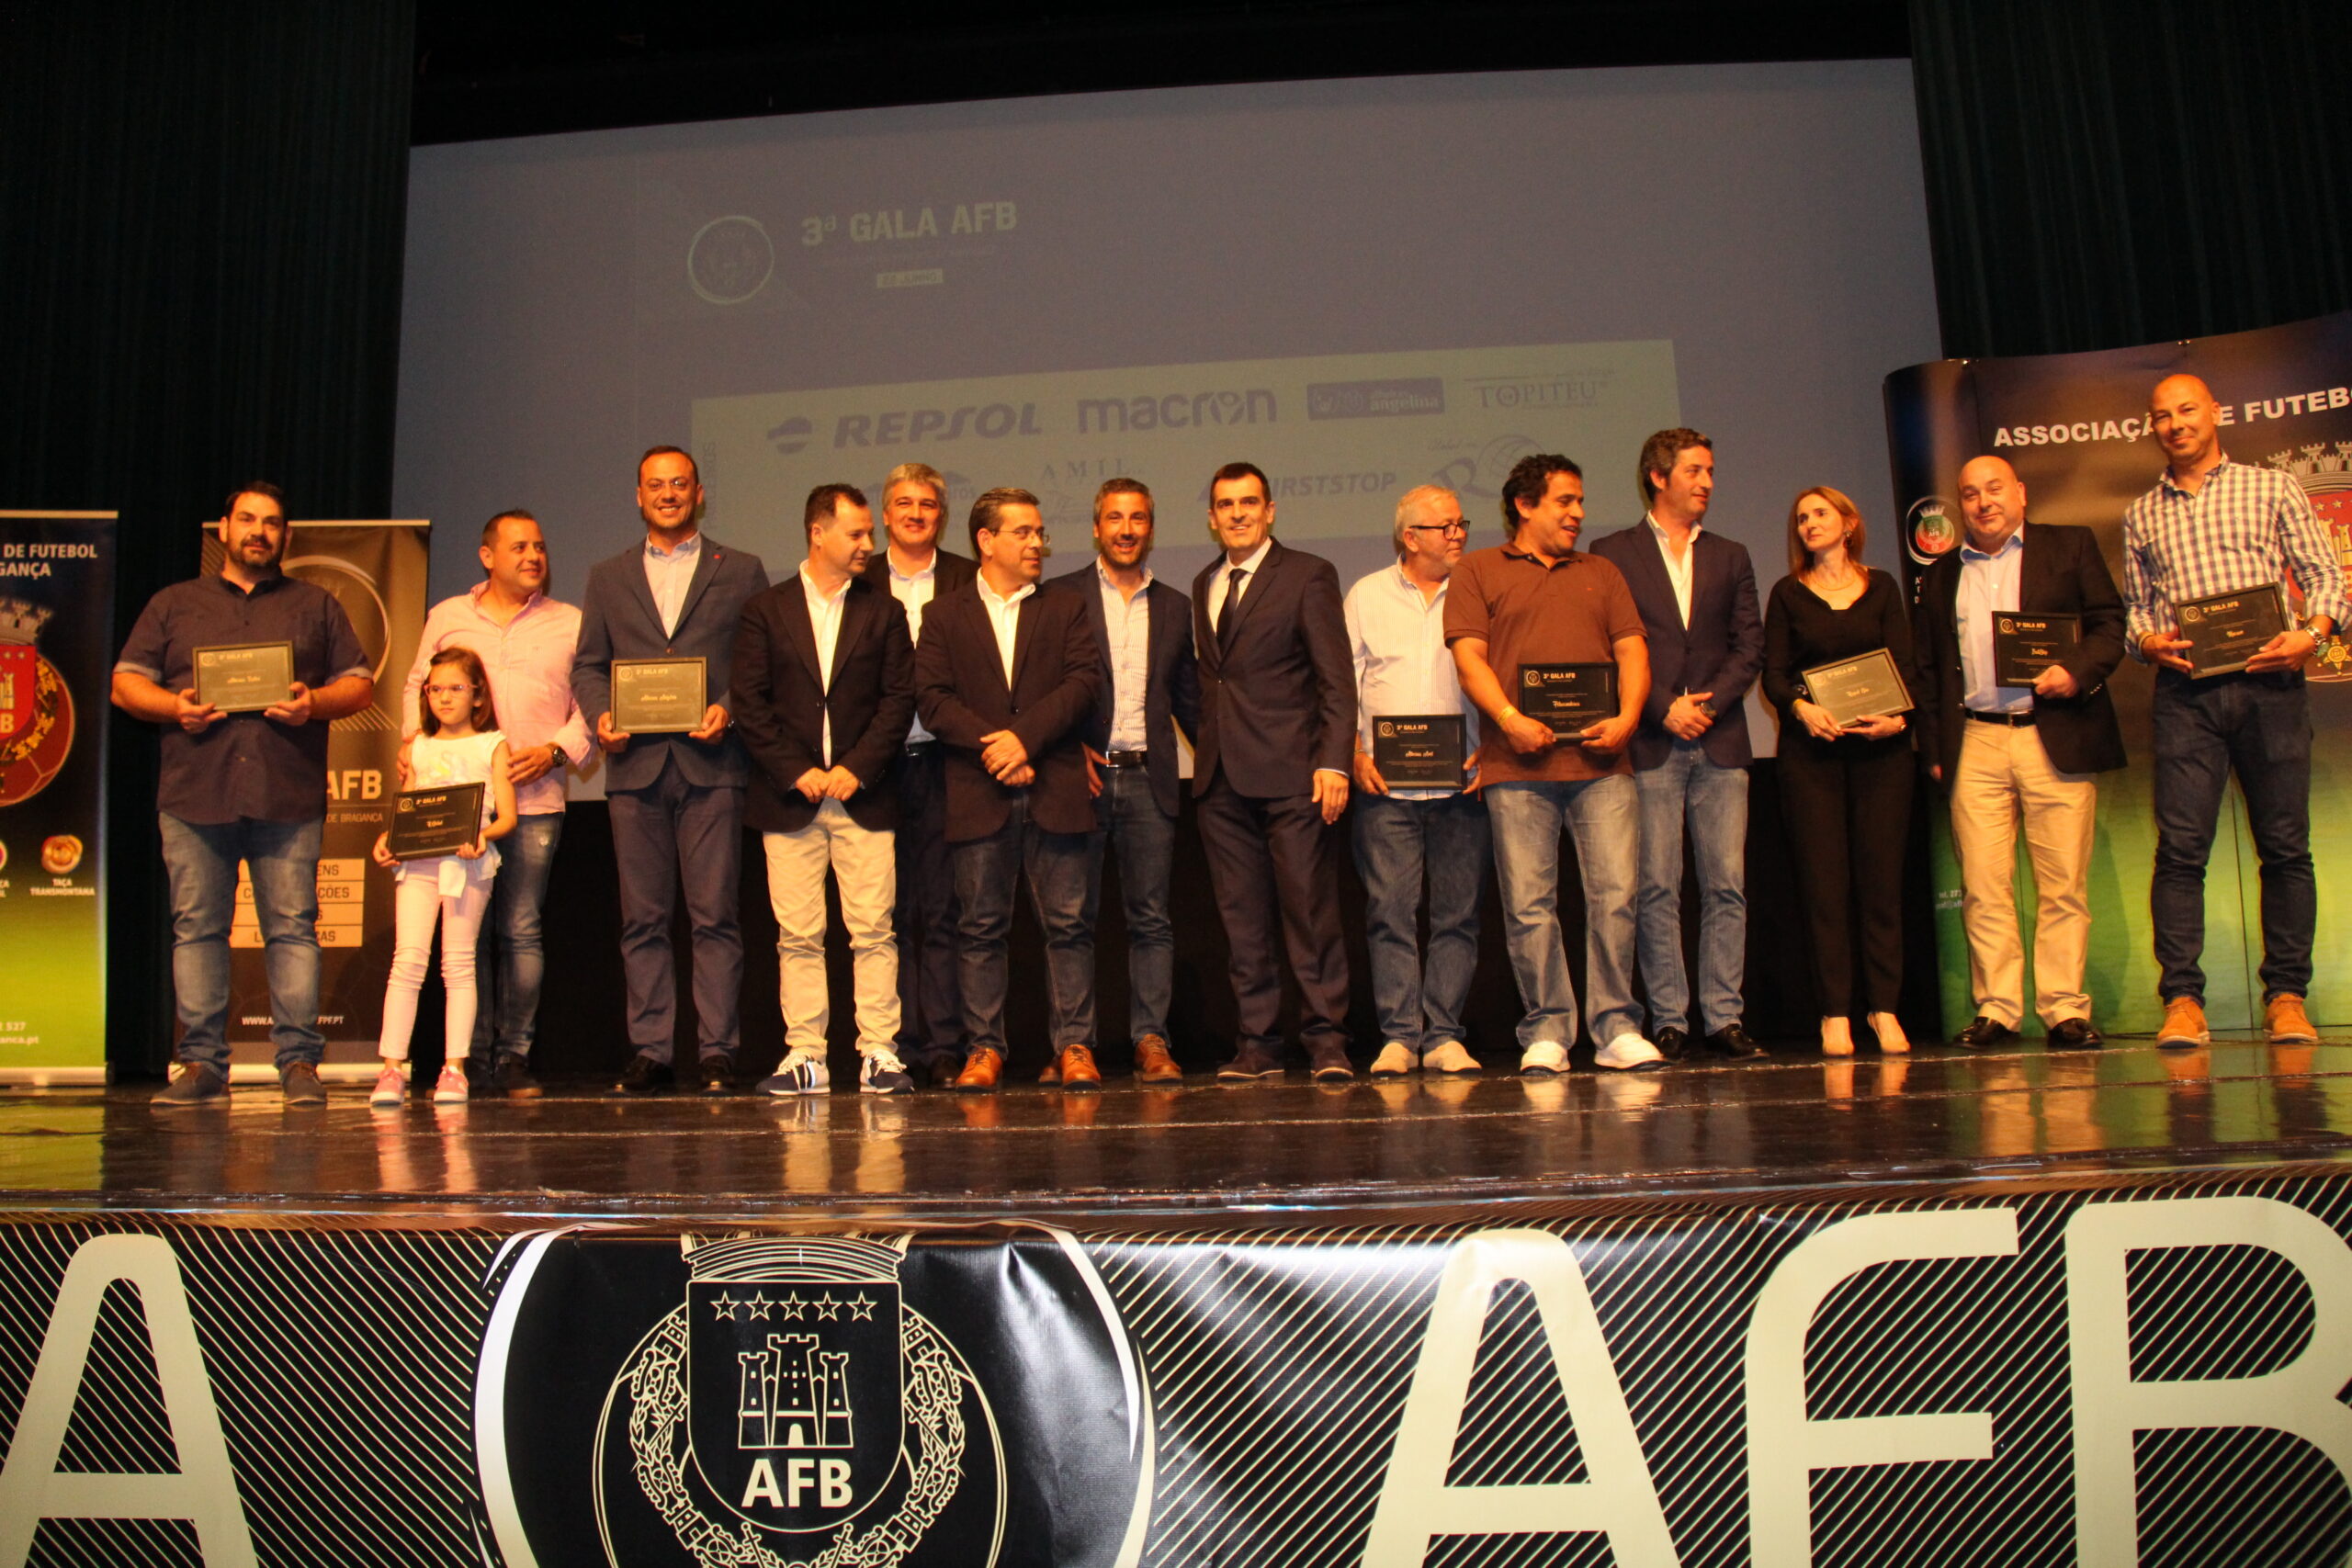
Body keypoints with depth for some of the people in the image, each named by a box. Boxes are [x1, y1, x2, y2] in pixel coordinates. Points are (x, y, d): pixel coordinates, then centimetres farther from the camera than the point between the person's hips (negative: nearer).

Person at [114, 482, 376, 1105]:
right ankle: (202, 1060, 6)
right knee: (196, 927, 1)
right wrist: (174, 706, -6)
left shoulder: (317, 605, 17)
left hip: (289, 795, -1)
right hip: (194, 795, 2)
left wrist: (314, 702, -8)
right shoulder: (174, 604, 19)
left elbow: (361, 682, 12)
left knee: (292, 926, -5)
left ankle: (299, 1060, -2)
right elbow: (126, 681, 14)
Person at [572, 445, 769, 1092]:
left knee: (714, 913, -4)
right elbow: (587, 666, 15)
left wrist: (728, 708, -11)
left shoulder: (741, 571, 11)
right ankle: (650, 1050, 10)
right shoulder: (608, 577, 18)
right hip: (636, 765, 3)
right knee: (642, 917, 4)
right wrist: (601, 714, -4)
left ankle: (718, 1050, 1)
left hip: (711, 763, -2)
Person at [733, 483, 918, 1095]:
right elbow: (749, 703, 1)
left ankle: (879, 1053, 3)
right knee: (797, 935, 2)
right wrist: (797, 772, -8)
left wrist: (856, 769, -8)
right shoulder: (766, 609, 8)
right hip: (789, 798, 0)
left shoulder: (884, 610, 10)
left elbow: (899, 698, 4)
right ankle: (804, 1055, 8)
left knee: (874, 932, -2)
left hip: (863, 795, 0)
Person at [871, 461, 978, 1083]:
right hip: (877, 766, 2)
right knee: (888, 912, 5)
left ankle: (945, 1044, 5)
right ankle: (899, 1043, 12)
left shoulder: (968, 580, 7)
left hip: (943, 762, -1)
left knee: (943, 910, 0)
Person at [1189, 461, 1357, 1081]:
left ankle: (1326, 1039, 4)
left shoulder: (1308, 575, 1)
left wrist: (1333, 762, -15)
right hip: (1221, 775, 5)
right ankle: (1258, 1043, 13)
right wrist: (1205, 749, 7)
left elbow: (1336, 677, -5)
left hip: (1289, 772, -5)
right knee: (1241, 915, 6)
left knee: (1310, 908, -4)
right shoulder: (1203, 585, 18)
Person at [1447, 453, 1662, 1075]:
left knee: (1615, 895, -4)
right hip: (1518, 767, -2)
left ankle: (1616, 1029, 5)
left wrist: (1627, 718, -4)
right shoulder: (1477, 572, 12)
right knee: (1529, 905, -3)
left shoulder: (1602, 574, 23)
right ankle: (1546, 1033, 5)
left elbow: (1632, 651, 15)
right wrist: (1510, 718, -14)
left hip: (1601, 762, 3)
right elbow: (1469, 658, 2)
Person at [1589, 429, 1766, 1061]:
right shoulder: (1611, 553, 7)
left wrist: (1708, 705, -6)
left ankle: (1723, 1017, 6)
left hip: (1721, 741, 3)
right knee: (1657, 889, -2)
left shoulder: (1730, 556, 18)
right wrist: (1664, 708, -9)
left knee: (1727, 886, 1)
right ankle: (1669, 1020, 3)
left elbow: (1750, 645, 10)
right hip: (1650, 744, -3)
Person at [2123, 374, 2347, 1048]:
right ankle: (2182, 999, -5)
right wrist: (2148, 641, -4)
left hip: (2269, 684, -1)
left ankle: (2286, 994, 8)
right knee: (2180, 846, -7)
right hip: (2185, 694, 1)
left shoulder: (2272, 488, 11)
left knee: (2285, 845, 1)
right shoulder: (2140, 516, 17)